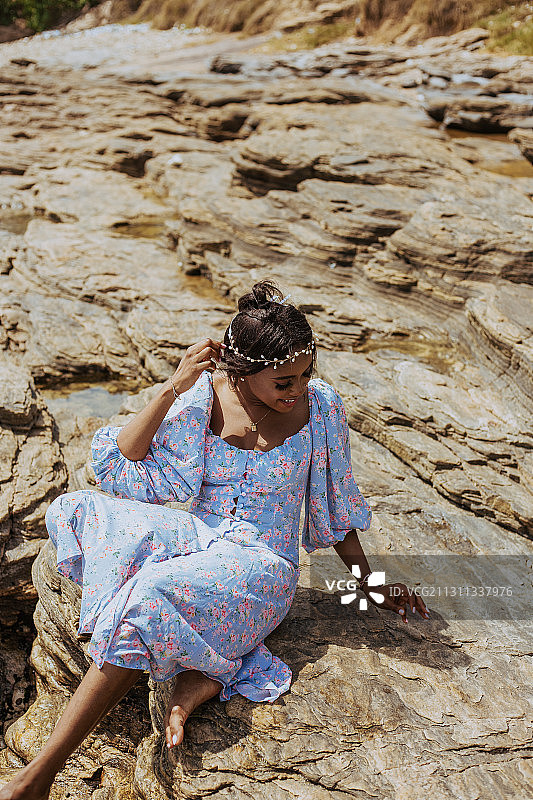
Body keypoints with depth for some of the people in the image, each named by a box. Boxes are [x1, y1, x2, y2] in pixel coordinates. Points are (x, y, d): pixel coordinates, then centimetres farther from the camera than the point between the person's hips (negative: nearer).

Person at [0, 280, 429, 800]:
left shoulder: (320, 405, -6)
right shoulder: (202, 395, -5)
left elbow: (335, 507, 6)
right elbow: (121, 470, -9)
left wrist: (369, 585, 11)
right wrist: (172, 389, -18)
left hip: (261, 564, -3)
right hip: (198, 541, 4)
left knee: (148, 600, -31)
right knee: (75, 511, -18)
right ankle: (200, 673, -22)